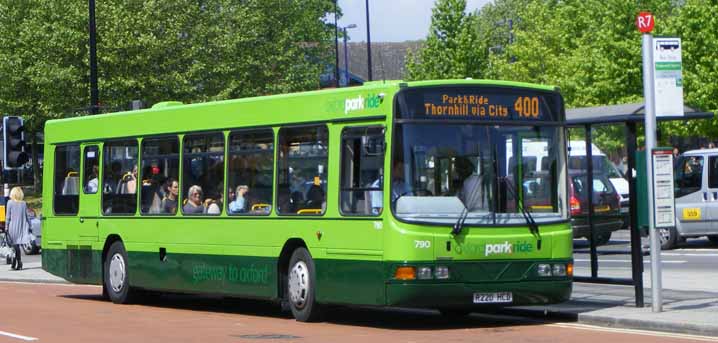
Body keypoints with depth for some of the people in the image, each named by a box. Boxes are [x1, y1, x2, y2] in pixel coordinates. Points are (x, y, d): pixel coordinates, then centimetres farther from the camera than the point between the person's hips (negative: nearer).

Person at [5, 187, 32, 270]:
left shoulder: (10, 203, -5)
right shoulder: (24, 204, 5)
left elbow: (8, 216, -5)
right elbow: (27, 216, 7)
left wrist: (6, 226, -1)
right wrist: (29, 226, 13)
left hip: (13, 226, -4)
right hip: (22, 227, 4)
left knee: (15, 245, -2)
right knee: (16, 245, 11)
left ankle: (19, 262, -11)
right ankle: (14, 263, 14)